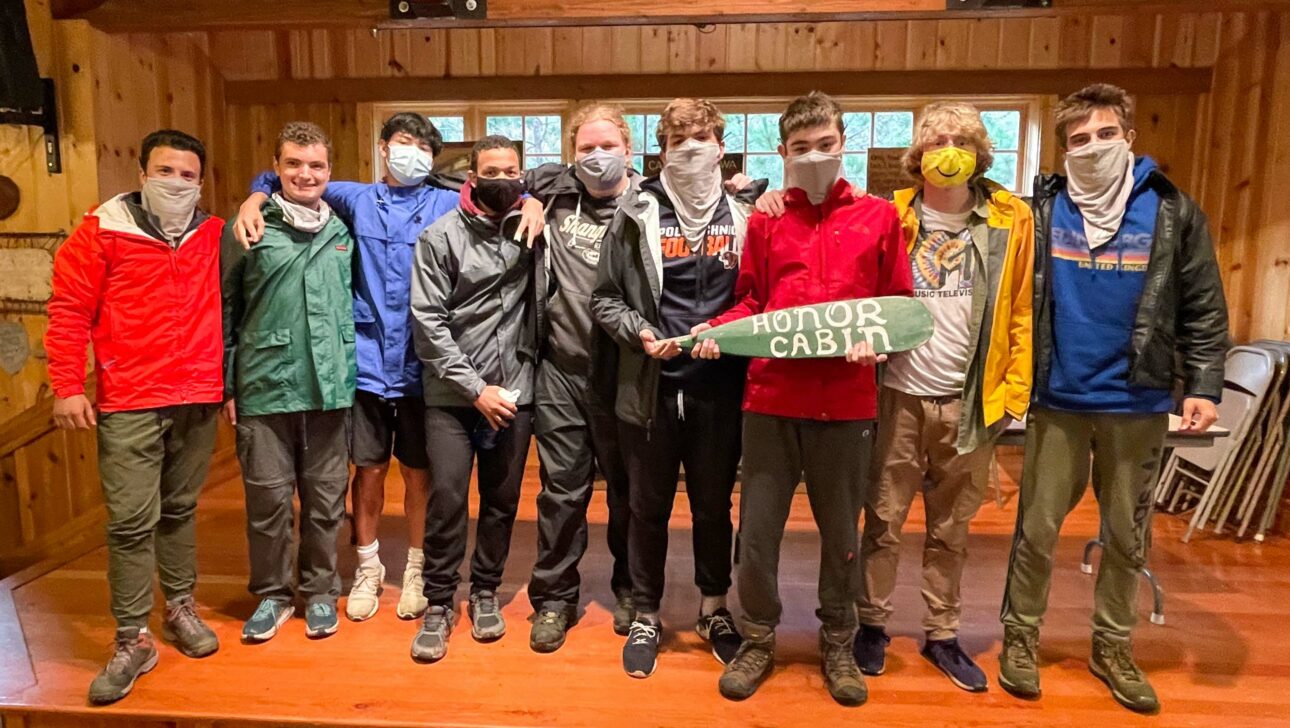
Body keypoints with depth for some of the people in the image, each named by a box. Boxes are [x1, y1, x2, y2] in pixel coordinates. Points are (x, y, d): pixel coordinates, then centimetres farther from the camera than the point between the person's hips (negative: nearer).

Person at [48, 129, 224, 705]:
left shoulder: (215, 236, 6)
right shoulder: (101, 231, -2)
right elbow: (69, 310, -2)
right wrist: (67, 386, -6)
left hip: (198, 401, 3)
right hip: (127, 405, -2)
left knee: (181, 509, 15)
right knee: (131, 520, -1)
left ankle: (181, 608, 31)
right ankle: (132, 641, 11)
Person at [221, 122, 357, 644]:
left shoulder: (343, 232, 8)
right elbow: (225, 310, 1)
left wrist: (353, 371, 9)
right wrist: (227, 385, -1)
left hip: (330, 387, 2)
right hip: (264, 387, -2)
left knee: (325, 497, 10)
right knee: (268, 496, 6)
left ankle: (320, 591, 26)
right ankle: (272, 594, 25)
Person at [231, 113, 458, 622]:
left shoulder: (447, 206, 4)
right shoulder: (356, 199, 9)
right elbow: (284, 180, 20)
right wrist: (255, 199, 1)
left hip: (420, 364, -1)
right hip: (367, 362, 1)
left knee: (419, 471, 9)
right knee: (369, 468, 10)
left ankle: (417, 570, 27)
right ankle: (368, 567, 30)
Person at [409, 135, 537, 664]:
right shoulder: (441, 236, -3)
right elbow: (428, 322, -7)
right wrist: (475, 388, -12)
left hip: (514, 393, 2)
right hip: (452, 395, -2)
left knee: (502, 499, 10)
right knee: (447, 497, -3)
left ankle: (485, 592, 30)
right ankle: (439, 603, 16)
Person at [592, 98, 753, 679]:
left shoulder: (743, 217, 6)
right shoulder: (636, 216, 3)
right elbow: (605, 298, 3)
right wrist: (639, 333, -13)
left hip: (719, 388, 1)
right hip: (650, 386, -1)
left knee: (714, 505, 14)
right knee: (648, 507, 11)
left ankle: (714, 609, 35)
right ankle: (646, 616, 28)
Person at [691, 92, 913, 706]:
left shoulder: (879, 216, 6)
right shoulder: (764, 219, 7)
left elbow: (897, 304, 8)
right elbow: (751, 302, 11)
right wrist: (717, 329, -8)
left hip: (846, 401, 0)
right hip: (771, 397, 1)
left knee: (840, 530, 13)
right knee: (757, 528, 6)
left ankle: (838, 644, 33)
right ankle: (758, 640, 27)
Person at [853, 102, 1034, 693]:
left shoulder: (1012, 220, 1)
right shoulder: (892, 217, 0)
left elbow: (1021, 312, 1)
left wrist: (1013, 389, -3)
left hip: (970, 401, 1)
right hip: (899, 395, -1)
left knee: (951, 528, 14)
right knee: (884, 519, 8)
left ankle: (942, 635, 29)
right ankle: (873, 624, 25)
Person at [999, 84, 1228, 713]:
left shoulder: (1173, 212, 1)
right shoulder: (1041, 210, 1)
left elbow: (1203, 309, 2)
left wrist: (1204, 386, -5)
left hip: (1138, 405, 1)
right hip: (1056, 402, -1)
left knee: (1127, 535, 13)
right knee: (1037, 528, 7)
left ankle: (1112, 646, 31)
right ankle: (1020, 636, 24)